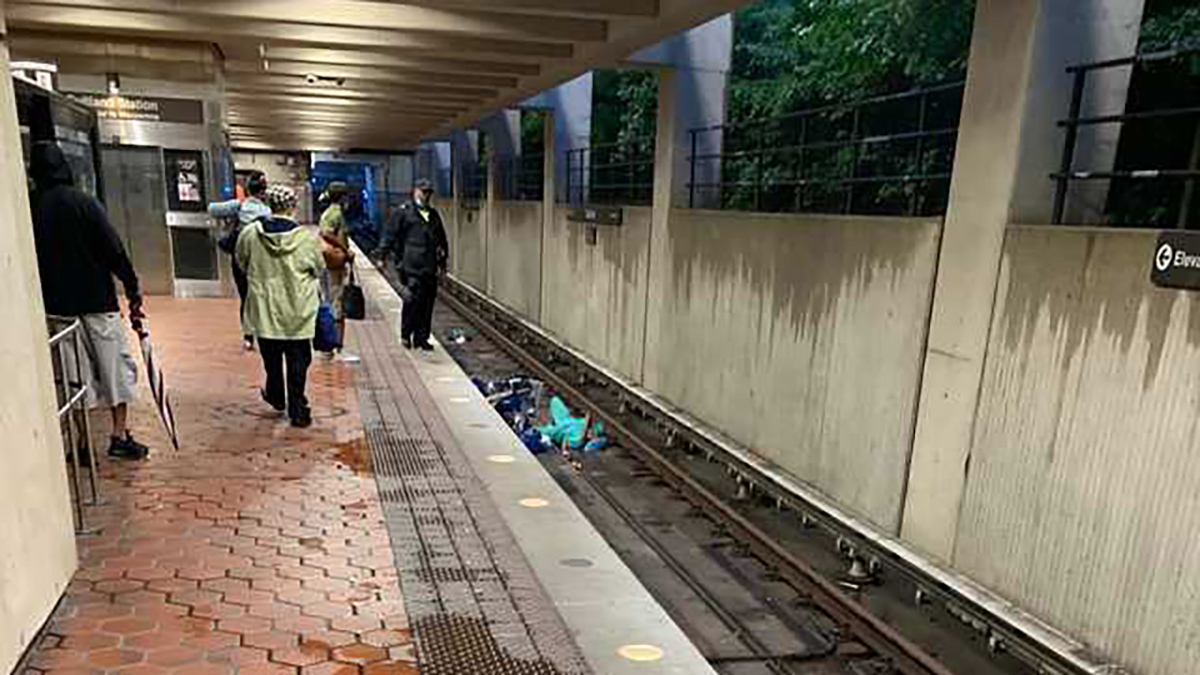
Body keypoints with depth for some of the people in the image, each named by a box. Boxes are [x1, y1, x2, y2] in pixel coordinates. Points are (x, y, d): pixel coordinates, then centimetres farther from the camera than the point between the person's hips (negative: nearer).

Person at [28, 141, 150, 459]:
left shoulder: (30, 208, 2)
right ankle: (120, 436, 9)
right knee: (117, 367, 7)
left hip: (56, 306, 4)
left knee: (77, 374, 11)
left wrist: (48, 298, 16)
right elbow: (113, 249, -11)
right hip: (97, 301, -4)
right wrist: (133, 288, -3)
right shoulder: (81, 201, -9)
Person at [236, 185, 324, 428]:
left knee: (271, 358, 22)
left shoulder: (250, 234, -7)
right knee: (298, 363, 6)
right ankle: (298, 411, 11)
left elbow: (242, 262, 11)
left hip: (265, 310, 3)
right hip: (298, 312, -2)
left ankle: (276, 397, 41)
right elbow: (319, 270, 1)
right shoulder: (307, 238, -14)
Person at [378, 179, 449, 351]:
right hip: (412, 266, -5)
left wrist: (442, 261, 22)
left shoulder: (434, 215, 19)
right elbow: (390, 234, 2)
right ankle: (406, 334, 6)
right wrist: (383, 255, -3)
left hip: (430, 267, 6)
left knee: (428, 302, 6)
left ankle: (422, 337, 14)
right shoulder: (404, 212, 2)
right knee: (413, 300, -10)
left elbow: (442, 240, 25)